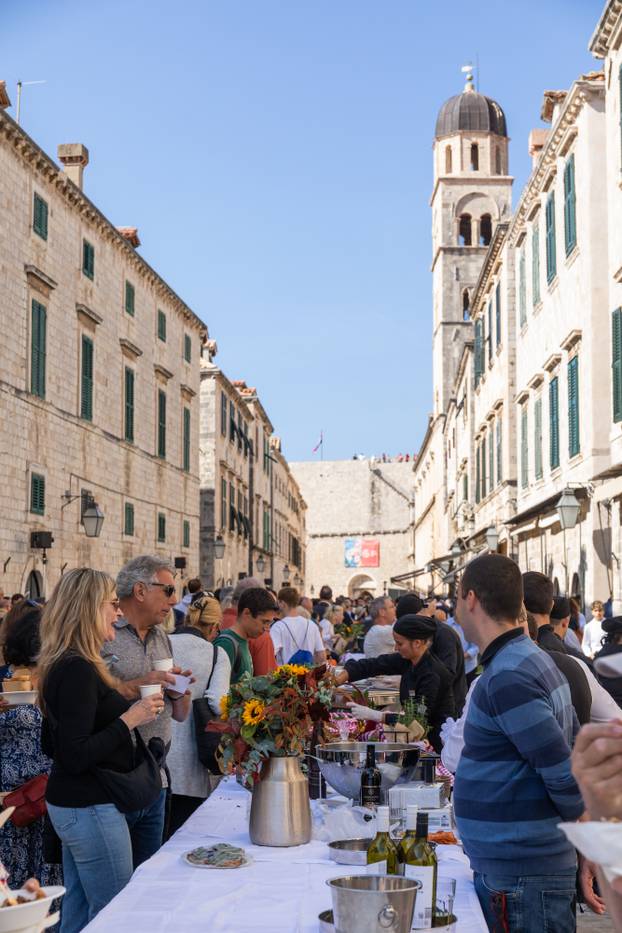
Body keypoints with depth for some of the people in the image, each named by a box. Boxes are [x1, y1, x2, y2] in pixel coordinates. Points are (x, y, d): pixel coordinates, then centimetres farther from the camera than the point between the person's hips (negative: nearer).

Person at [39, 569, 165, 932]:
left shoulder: (63, 666, 9)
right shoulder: (78, 671, -21)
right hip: (91, 809, -10)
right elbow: (75, 756, -25)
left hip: (71, 803, 10)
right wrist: (130, 719, -20)